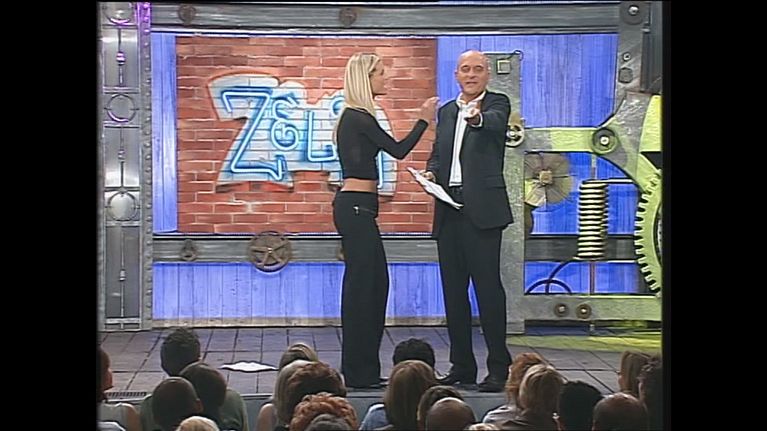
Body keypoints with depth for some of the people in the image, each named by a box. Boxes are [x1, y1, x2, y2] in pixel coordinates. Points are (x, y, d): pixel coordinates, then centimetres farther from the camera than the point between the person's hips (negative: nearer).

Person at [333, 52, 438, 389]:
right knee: (361, 284, -6)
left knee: (375, 283, 12)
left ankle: (364, 368, 18)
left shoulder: (355, 117, 17)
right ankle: (358, 372, 0)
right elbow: (399, 150, -12)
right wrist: (423, 121, -1)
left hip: (358, 208, 10)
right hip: (355, 207, -10)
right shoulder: (358, 118, -14)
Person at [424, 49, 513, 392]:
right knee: (453, 290, 9)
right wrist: (431, 173, -1)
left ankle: (499, 368, -3)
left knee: (488, 286, -8)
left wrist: (477, 117, -45)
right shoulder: (446, 111, 18)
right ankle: (462, 367, 17)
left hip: (482, 209, -6)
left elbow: (495, 123, -22)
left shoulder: (497, 104, 1)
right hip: (449, 210, 6)